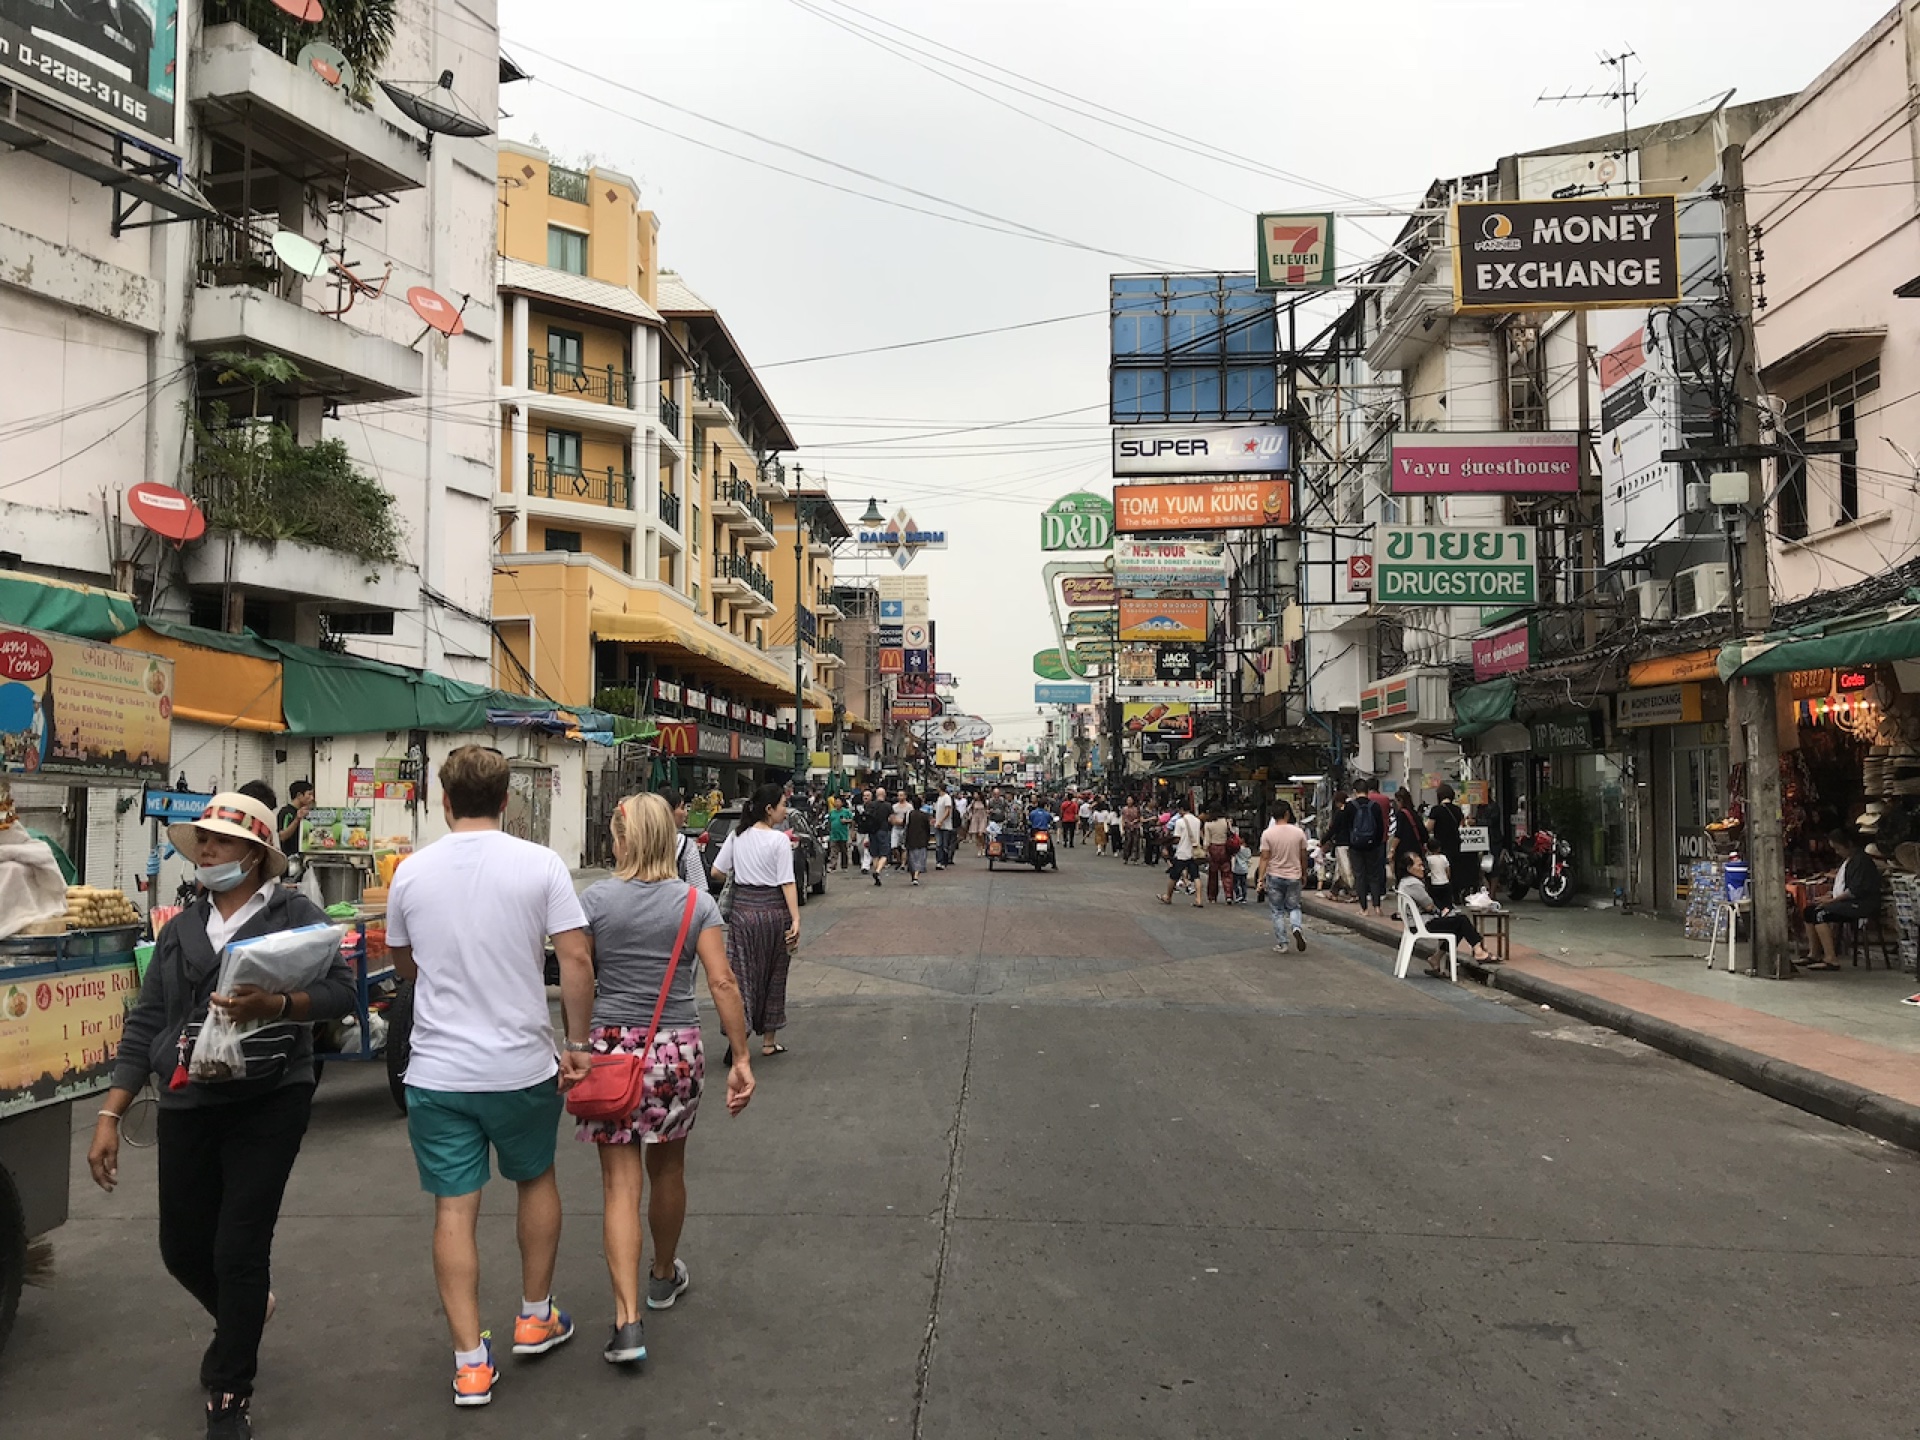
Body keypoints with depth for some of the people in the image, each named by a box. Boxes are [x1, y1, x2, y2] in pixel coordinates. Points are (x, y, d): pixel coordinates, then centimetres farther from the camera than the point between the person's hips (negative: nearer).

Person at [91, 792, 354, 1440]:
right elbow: (145, 1024, 13)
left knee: (238, 1250, -4)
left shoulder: (294, 914, -2)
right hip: (185, 1108, 5)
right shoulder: (180, 929, 14)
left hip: (268, 1104, -5)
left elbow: (340, 989, -14)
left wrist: (278, 1006, -33)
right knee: (182, 1249, 13)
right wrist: (109, 1115, 7)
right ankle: (243, 1314, 47)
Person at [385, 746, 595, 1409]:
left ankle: (471, 1362, 11)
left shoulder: (411, 871, -1)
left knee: (454, 1209, 8)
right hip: (523, 1067, -1)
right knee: (536, 1180, 21)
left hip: (437, 1072, 1)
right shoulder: (540, 865, -9)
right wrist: (577, 1044, -1)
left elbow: (404, 966, 14)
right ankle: (536, 1317, 34)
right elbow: (576, 962, -12)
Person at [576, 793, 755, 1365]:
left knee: (620, 1185, 2)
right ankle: (665, 1275, 42)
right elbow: (722, 982, -10)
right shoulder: (697, 902, -3)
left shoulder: (594, 900, -5)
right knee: (667, 1169, 21)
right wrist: (741, 1059, -7)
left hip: (611, 1047, -1)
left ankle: (627, 1320, -7)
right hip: (677, 1049, 2)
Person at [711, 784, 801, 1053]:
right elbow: (787, 883, -14)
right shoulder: (780, 840, -10)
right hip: (773, 910, -3)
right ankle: (768, 1040, 22)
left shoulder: (737, 836, 3)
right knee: (773, 976, 12)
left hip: (742, 908, 3)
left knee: (742, 974, 3)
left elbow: (717, 871, 8)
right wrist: (796, 919, -14)